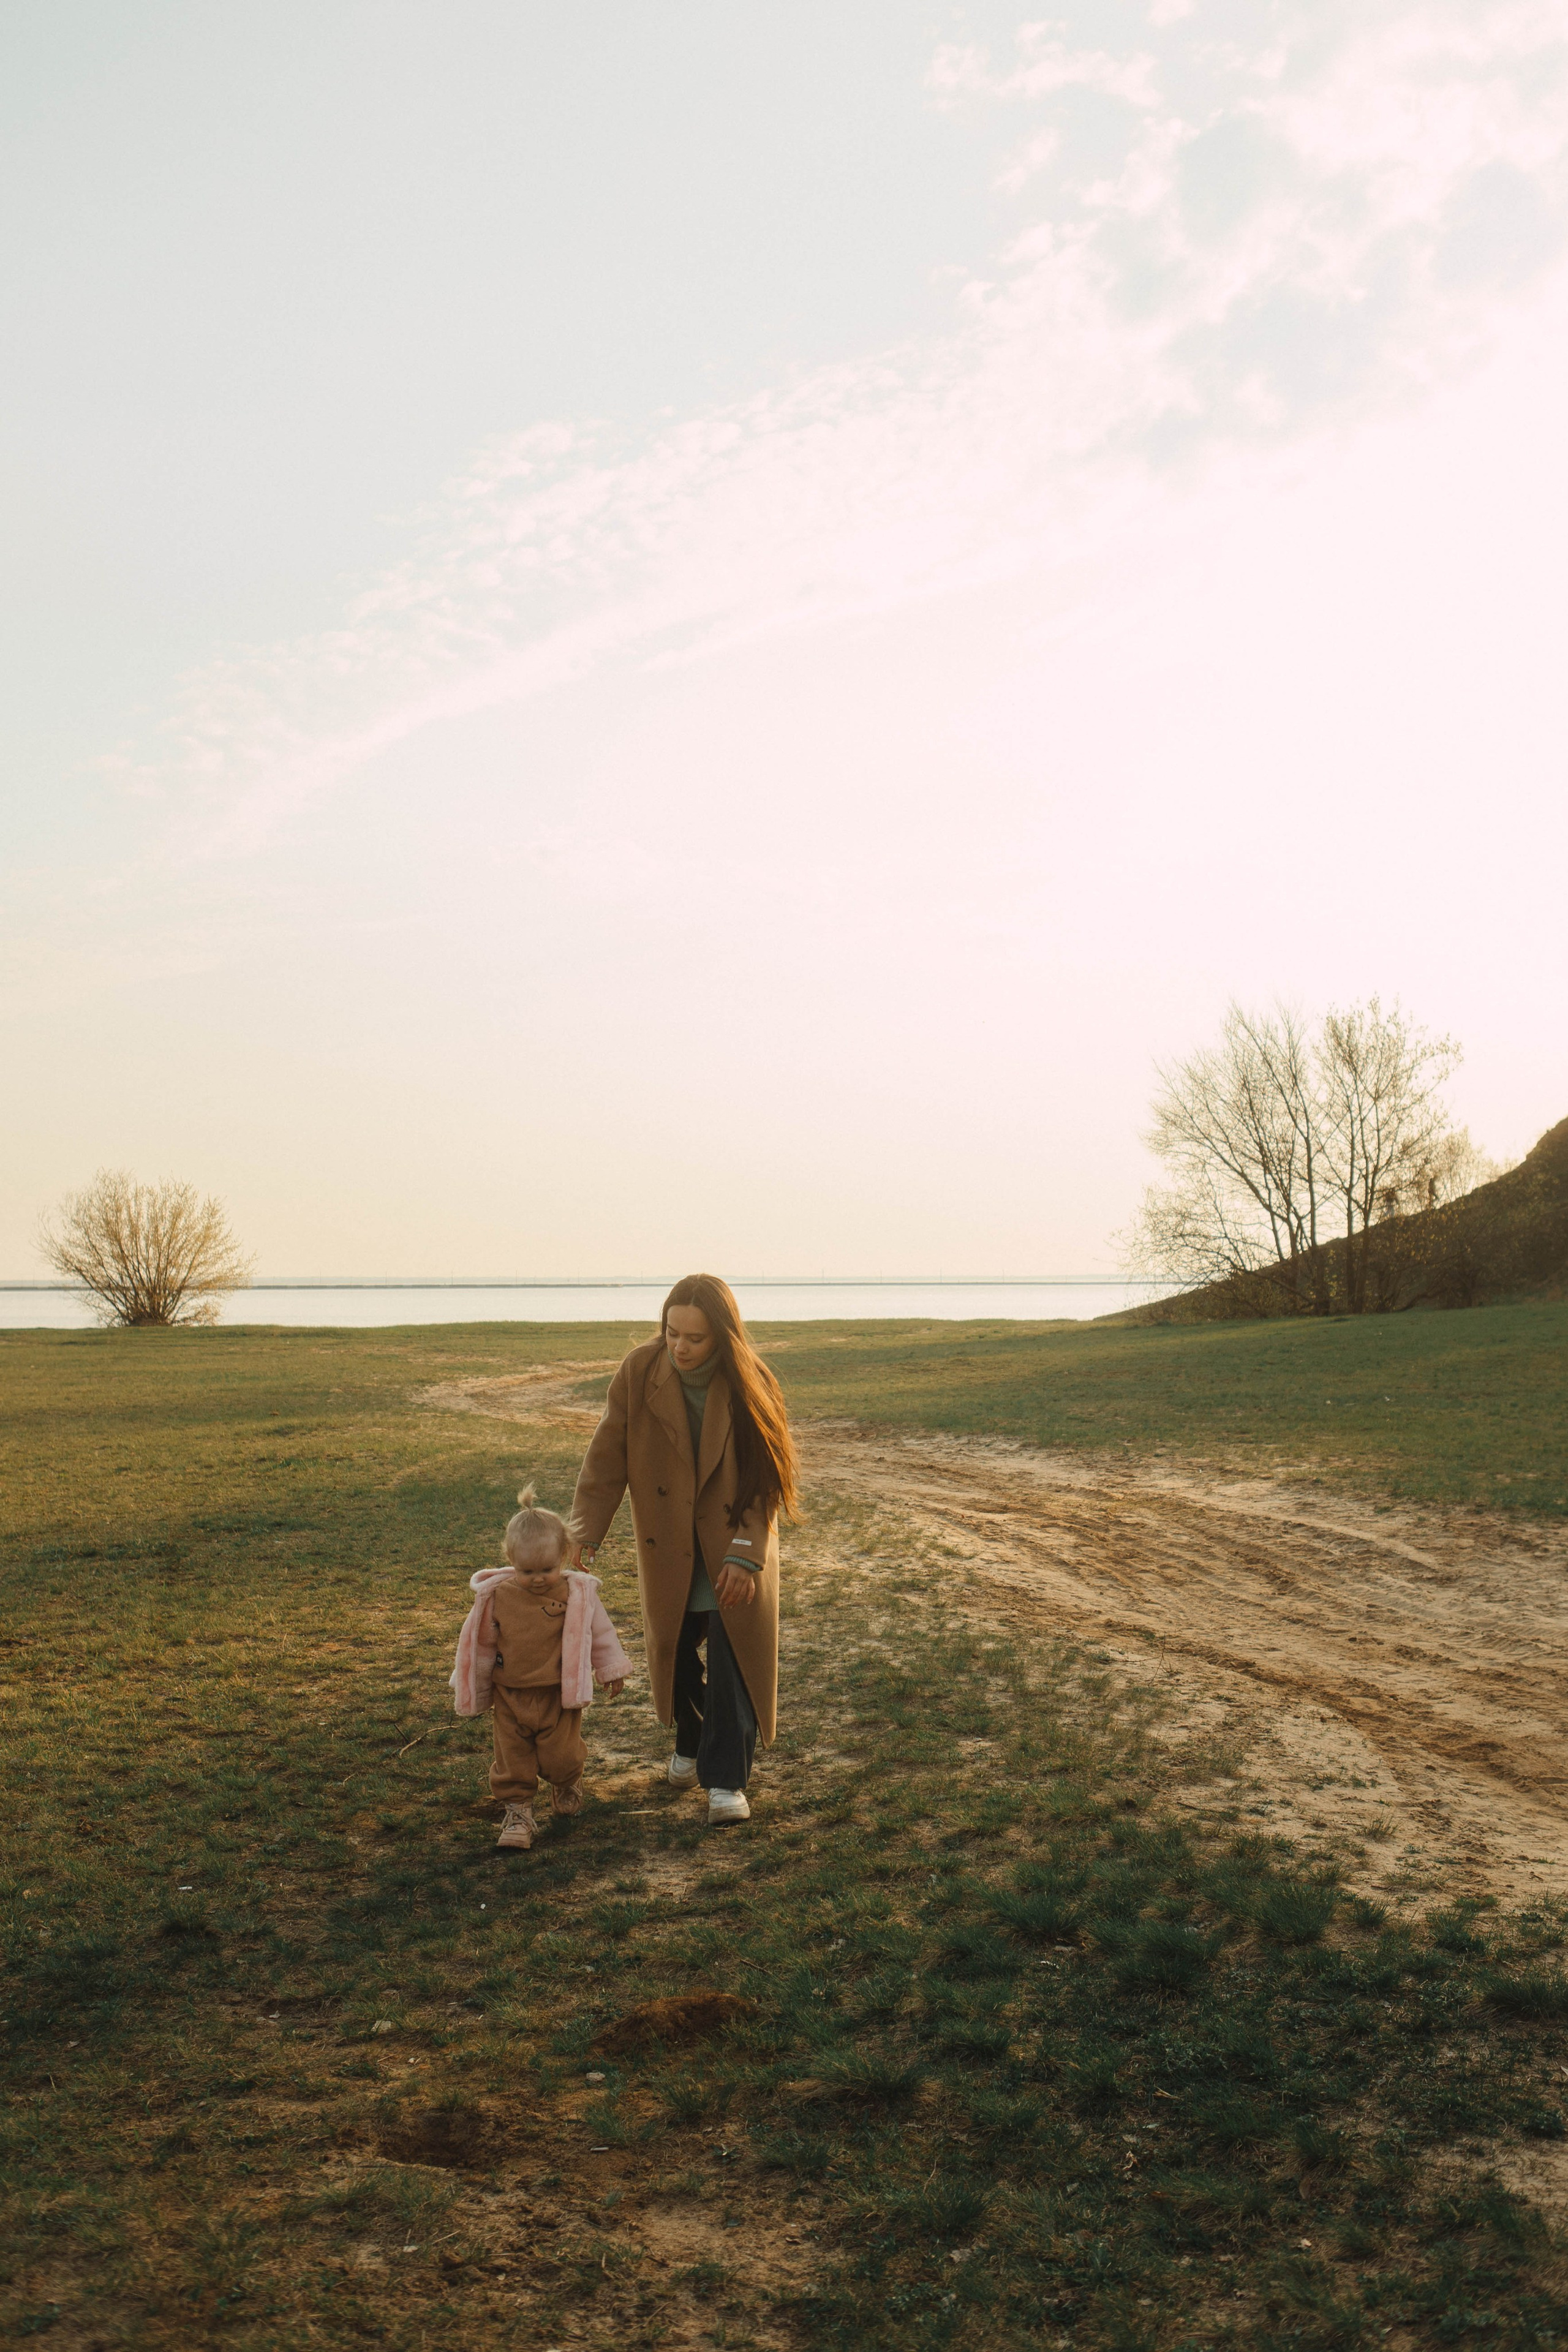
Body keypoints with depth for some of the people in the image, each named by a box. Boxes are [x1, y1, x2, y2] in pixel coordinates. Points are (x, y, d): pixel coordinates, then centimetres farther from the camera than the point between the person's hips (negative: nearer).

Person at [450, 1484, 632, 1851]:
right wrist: (471, 1690, 14)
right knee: (512, 1761, 4)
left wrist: (612, 1672, 10)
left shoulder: (578, 1594, -9)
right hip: (510, 1697, 2)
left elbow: (601, 1633, 4)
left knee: (560, 1758, 3)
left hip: (558, 1696, -1)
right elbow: (482, 1645, 6)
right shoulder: (497, 1597, -5)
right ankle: (518, 1813, 19)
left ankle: (567, 1783, 36)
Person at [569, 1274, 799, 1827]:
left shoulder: (749, 1385, -16)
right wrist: (584, 1533, -19)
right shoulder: (640, 1372, -15)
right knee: (675, 1651, 13)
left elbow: (767, 1478, -11)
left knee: (733, 1658, -5)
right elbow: (606, 1458, -11)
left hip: (734, 1547, -2)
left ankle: (726, 1780, 7)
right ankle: (690, 1745, 40)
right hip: (668, 1546, 2)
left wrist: (746, 1554, -19)